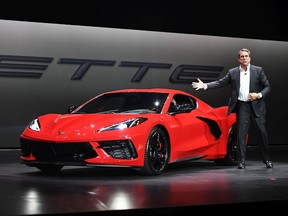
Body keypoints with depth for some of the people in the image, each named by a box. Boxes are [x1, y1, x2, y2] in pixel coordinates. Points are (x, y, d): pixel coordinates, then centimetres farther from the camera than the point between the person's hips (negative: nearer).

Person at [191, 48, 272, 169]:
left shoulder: (258, 70, 2)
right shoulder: (233, 72, 5)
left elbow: (267, 87, 4)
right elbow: (220, 83, 5)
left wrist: (259, 95, -13)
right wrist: (205, 85, -6)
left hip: (256, 106, 0)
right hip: (242, 106, 0)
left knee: (262, 133, 3)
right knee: (241, 134, -3)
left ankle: (267, 160, 18)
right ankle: (241, 162, 2)